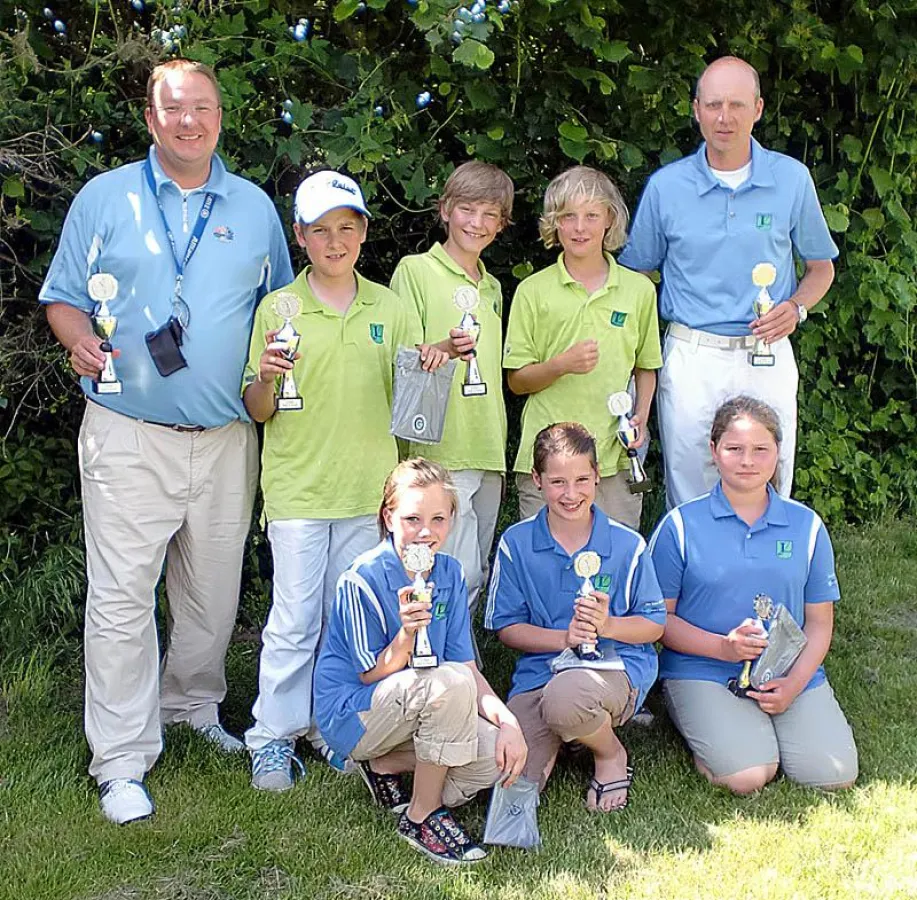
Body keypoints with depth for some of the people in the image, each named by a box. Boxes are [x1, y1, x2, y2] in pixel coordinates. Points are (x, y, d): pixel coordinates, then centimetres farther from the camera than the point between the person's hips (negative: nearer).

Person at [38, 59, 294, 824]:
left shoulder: (255, 208, 11)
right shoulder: (104, 198, 5)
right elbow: (63, 299, 7)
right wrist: (80, 341, -14)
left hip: (226, 438, 3)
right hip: (129, 435, -2)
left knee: (214, 592, 11)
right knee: (122, 596, -5)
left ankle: (194, 708, 33)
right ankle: (123, 761, 4)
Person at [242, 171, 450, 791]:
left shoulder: (391, 309, 8)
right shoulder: (278, 308, -1)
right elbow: (258, 411, 1)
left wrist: (430, 371, -10)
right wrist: (265, 378, -21)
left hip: (368, 487, 3)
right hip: (298, 487, -3)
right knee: (294, 619, -1)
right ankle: (274, 737, 13)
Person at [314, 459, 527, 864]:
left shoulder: (449, 573, -1)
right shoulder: (363, 578, -19)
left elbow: (470, 668, -2)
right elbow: (372, 674, -15)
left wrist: (508, 722, -18)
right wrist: (406, 634, -35)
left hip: (414, 711, 7)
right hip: (354, 714, -6)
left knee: (500, 757, -16)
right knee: (451, 682, -33)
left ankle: (386, 766, 6)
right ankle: (422, 816, -15)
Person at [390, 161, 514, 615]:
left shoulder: (492, 287, 18)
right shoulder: (415, 270, -3)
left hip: (487, 455, 7)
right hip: (440, 451, -7)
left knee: (476, 576, 10)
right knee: (458, 575, -11)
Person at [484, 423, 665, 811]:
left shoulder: (627, 545, 1)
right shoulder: (515, 544, 2)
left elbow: (654, 624, 5)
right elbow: (506, 626, 3)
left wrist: (606, 625, -15)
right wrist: (565, 637, -14)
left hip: (616, 665, -2)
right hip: (540, 669, 2)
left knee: (564, 697, -39)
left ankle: (611, 755, -3)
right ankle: (561, 735, 16)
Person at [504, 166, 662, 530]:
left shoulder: (639, 289, 8)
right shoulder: (533, 291, 2)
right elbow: (516, 381, 2)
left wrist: (641, 415, 0)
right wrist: (562, 364, -15)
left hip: (614, 457, 2)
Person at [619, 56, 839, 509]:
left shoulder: (792, 178, 3)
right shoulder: (666, 186, 1)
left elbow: (821, 267, 14)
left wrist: (796, 308, -8)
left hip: (767, 357, 1)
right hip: (690, 357, 0)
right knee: (688, 502, 6)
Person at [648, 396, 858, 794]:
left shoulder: (806, 526, 7)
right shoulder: (681, 525, -2)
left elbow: (819, 622, 8)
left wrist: (794, 683, -9)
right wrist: (723, 646, -17)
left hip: (791, 673, 3)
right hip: (703, 671, -3)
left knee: (835, 774, -16)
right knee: (747, 775, -25)